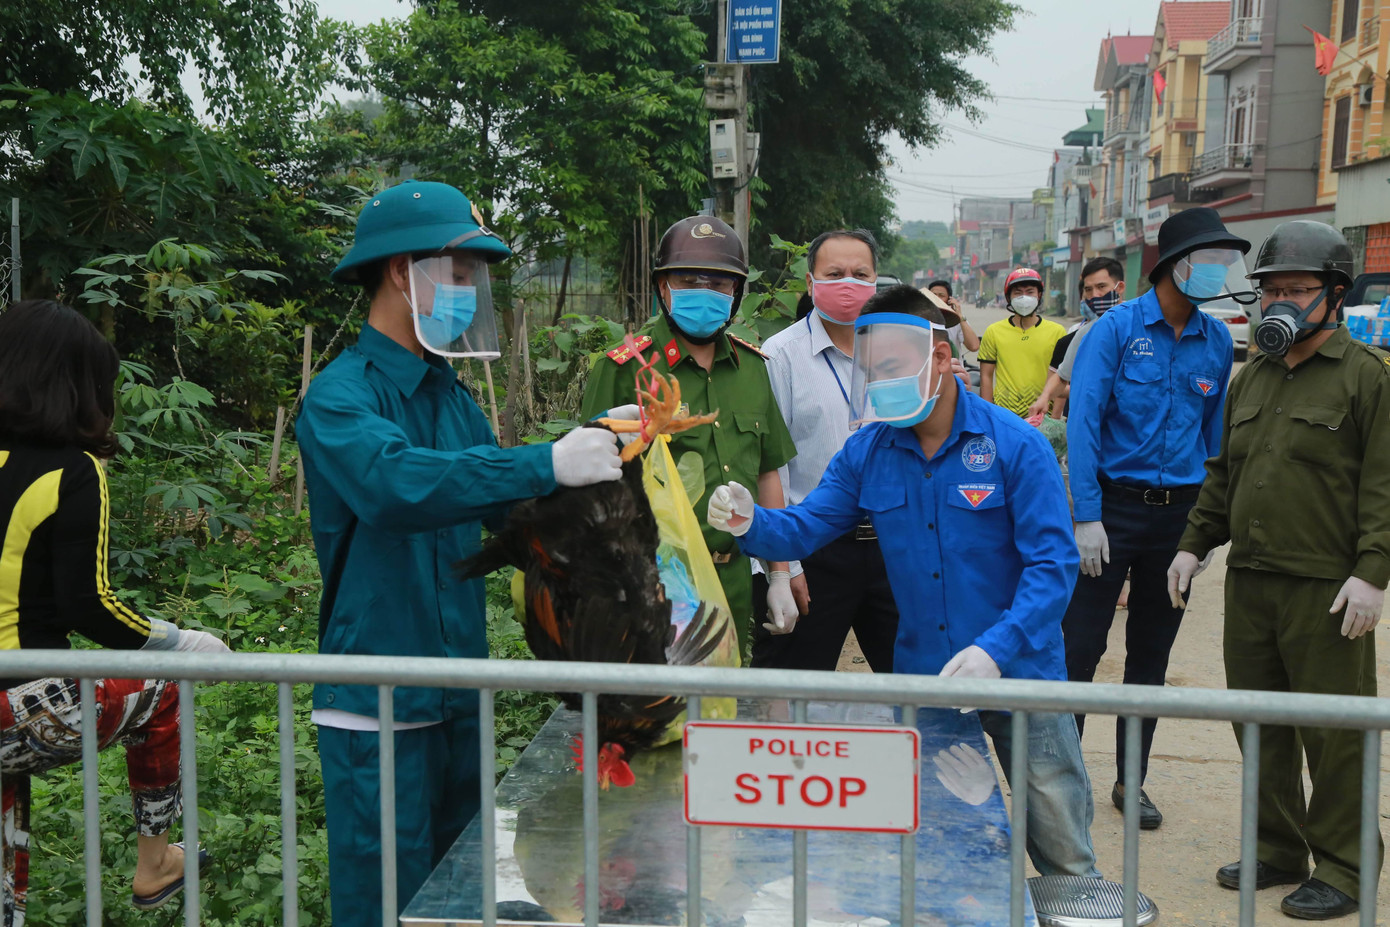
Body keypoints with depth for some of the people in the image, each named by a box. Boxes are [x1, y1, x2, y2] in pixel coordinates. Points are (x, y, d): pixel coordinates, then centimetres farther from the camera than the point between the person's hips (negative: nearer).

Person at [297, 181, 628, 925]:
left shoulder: (450, 393, 10)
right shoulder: (340, 396, -14)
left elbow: (502, 507, 13)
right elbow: (393, 480, -34)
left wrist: (601, 458, -4)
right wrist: (546, 465, -37)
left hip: (458, 693, 7)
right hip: (378, 707, -7)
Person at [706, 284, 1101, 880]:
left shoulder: (1015, 445, -13)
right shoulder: (868, 451, 0)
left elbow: (1053, 564, -17)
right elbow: (803, 529, 0)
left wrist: (995, 651, -29)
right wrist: (750, 523, -22)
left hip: (1019, 674, -3)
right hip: (922, 676, 4)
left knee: (1063, 861, 8)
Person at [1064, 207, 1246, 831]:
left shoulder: (1217, 341, 6)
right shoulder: (1117, 328, -7)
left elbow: (1216, 429, 12)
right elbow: (1083, 422, -11)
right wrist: (1087, 517, -17)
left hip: (1180, 513, 4)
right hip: (1116, 504, -4)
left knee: (1152, 655, 13)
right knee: (1080, 647, -4)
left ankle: (1131, 781, 24)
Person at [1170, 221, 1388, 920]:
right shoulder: (1251, 379, 17)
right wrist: (1194, 544, 17)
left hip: (1327, 592, -6)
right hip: (1248, 583, 7)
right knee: (1260, 727, 12)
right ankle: (1277, 850, 26)